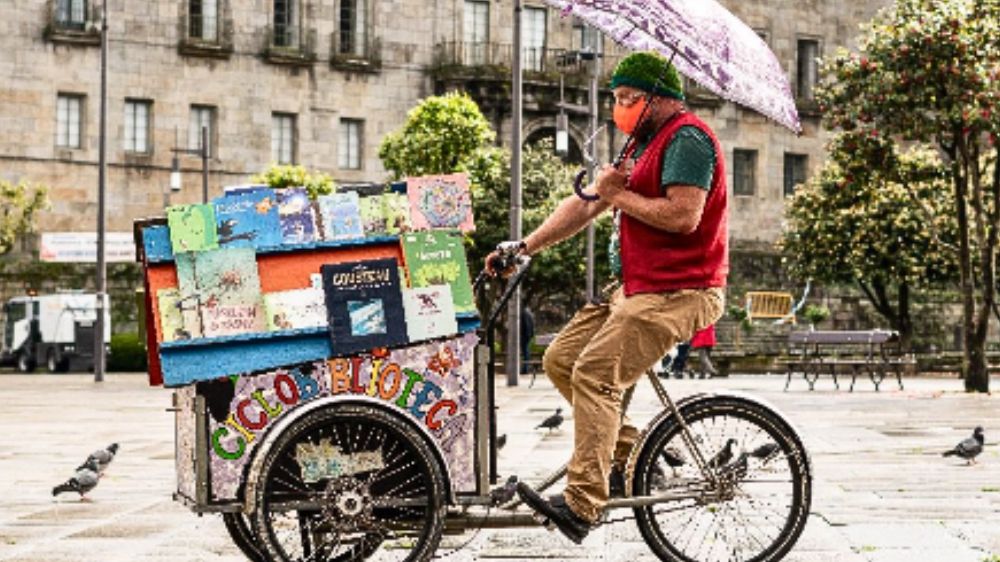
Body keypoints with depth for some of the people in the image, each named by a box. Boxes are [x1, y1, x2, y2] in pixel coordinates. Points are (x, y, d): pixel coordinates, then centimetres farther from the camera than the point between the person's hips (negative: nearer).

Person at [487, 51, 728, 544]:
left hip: (676, 292, -11)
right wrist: (525, 247, 14)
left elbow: (684, 215, -24)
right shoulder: (644, 145, 21)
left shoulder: (686, 138, -11)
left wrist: (620, 196, -11)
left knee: (594, 375, -22)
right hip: (637, 289, 11)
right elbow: (584, 206, 20)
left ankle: (581, 505, -26)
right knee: (560, 359, 6)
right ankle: (628, 454, 10)